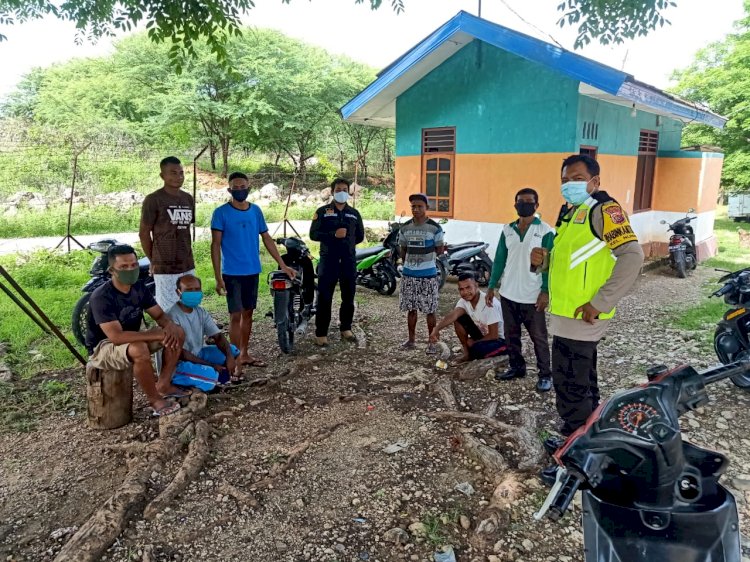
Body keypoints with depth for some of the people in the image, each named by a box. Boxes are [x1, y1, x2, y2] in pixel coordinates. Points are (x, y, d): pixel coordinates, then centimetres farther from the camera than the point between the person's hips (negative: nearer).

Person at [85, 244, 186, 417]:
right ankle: (154, 399, -16)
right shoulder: (101, 297, -26)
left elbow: (160, 315, 3)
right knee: (140, 350, -38)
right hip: (102, 348, -8)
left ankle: (163, 385, 3)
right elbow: (116, 336, -35)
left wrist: (169, 326, -23)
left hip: (132, 341, 8)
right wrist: (158, 335, -35)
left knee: (177, 333, -5)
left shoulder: (139, 287, -3)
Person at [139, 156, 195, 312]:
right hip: (165, 267, -6)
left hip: (188, 265, 6)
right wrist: (153, 260, 1)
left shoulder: (188, 199, 11)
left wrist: (186, 257, 16)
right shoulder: (153, 200, -9)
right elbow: (144, 233, -4)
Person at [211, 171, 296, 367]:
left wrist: (283, 265, 7)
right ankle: (236, 358, 7)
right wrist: (218, 277, -14)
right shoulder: (221, 212, -7)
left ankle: (244, 354, 24)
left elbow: (267, 239, 11)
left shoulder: (256, 211, 6)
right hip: (232, 273, -5)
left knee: (248, 313, 12)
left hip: (253, 271, 5)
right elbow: (215, 245, -8)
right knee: (236, 315, -2)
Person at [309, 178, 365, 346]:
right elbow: (313, 234, -6)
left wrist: (347, 242, 7)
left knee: (348, 297, 10)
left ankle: (345, 328, 25)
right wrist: (334, 235, -17)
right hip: (328, 260, -3)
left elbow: (360, 236, 20)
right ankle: (321, 333, 3)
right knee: (324, 298, -4)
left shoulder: (354, 213, 12)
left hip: (349, 260, 4)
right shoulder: (322, 212, 2)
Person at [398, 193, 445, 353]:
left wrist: (426, 248, -7)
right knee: (411, 309, 12)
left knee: (430, 311, 2)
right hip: (409, 274, 4)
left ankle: (432, 342, 14)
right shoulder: (405, 228, 4)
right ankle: (411, 339, 25)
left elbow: (439, 250, 0)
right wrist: (404, 263, 11)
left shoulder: (434, 228, -8)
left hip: (428, 275, -4)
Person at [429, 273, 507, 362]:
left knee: (477, 350, -35)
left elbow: (494, 335, -25)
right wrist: (437, 329, -47)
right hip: (482, 334, 7)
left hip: (499, 339, -7)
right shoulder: (464, 301, -11)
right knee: (459, 319, -11)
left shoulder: (489, 303, -29)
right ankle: (467, 353, 2)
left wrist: (474, 342, -13)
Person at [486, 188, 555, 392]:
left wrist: (545, 291, -15)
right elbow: (499, 260, 10)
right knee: (511, 335, 14)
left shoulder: (546, 231, -6)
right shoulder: (507, 230, 7)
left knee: (538, 338, 3)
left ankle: (545, 374, 14)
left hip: (533, 296, -5)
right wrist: (492, 286, 7)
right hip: (508, 294, 5)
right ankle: (517, 367, 29)